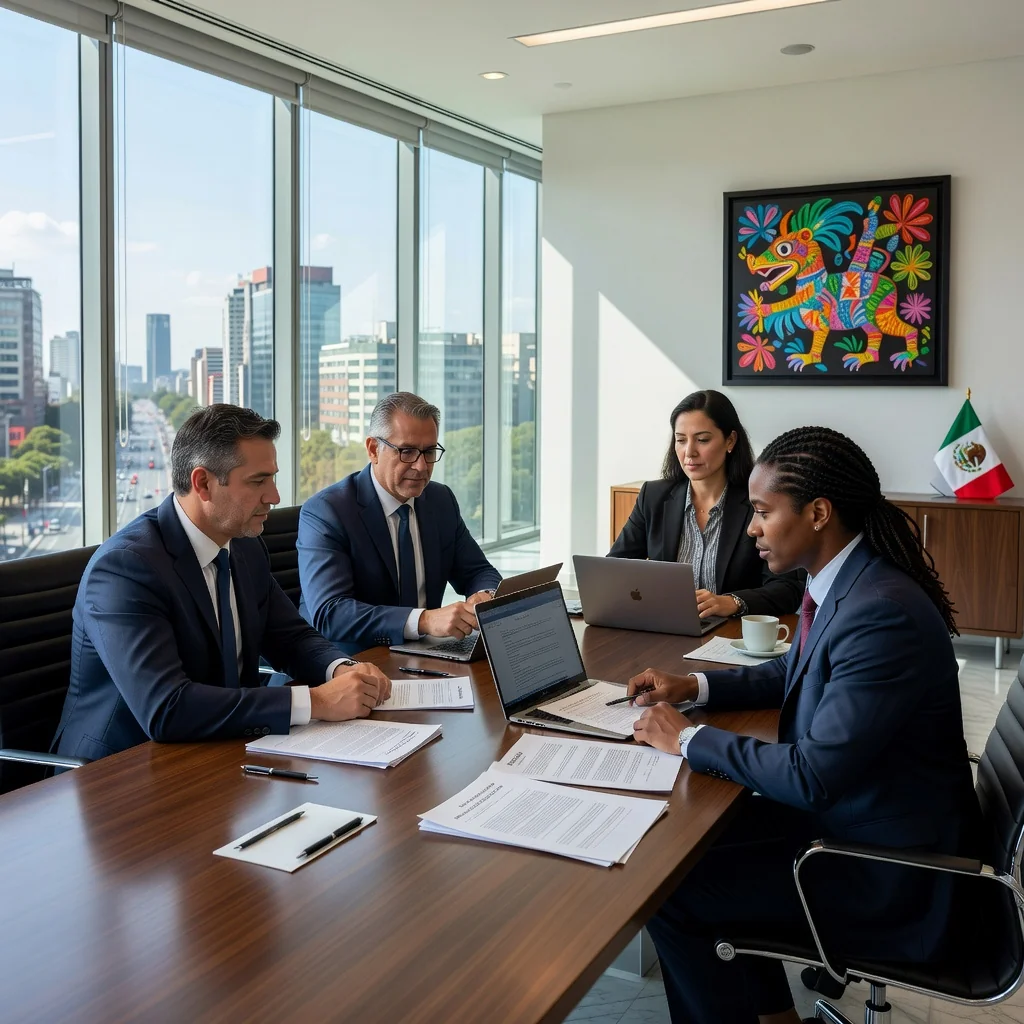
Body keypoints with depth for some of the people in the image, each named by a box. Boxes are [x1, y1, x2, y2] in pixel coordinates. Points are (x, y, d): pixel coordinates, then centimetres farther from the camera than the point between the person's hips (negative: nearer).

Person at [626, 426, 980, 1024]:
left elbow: (813, 775, -29)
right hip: (842, 805, 9)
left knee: (670, 890, -7)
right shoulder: (844, 581, -1)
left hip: (888, 866, -9)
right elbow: (797, 672, 18)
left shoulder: (883, 614, -30)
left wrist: (688, 739, -18)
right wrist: (694, 687, 6)